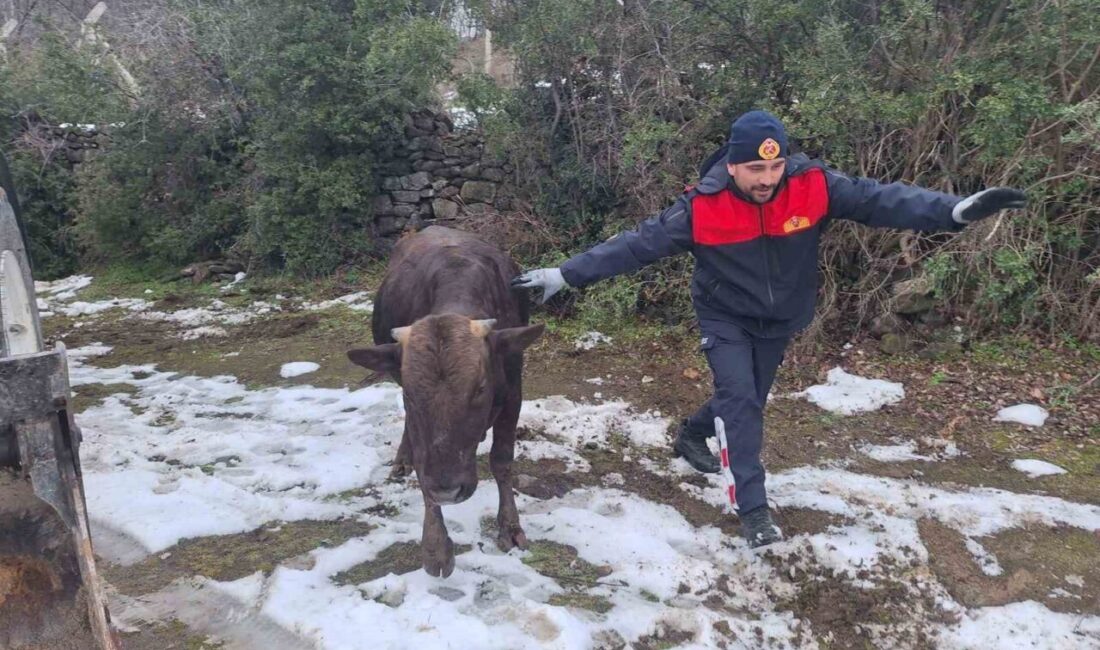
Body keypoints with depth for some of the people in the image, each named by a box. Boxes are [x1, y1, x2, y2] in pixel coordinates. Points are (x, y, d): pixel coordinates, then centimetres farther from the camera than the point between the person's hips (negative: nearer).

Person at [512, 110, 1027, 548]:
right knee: (740, 397, -18)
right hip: (725, 319, -3)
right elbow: (638, 243, -24)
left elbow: (876, 199, -27)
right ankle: (753, 507, -8)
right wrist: (567, 275, -28)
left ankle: (691, 436, 47)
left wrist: (955, 210, -40)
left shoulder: (812, 186, -21)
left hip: (780, 319, 4)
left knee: (748, 400, 17)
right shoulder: (702, 207, -25)